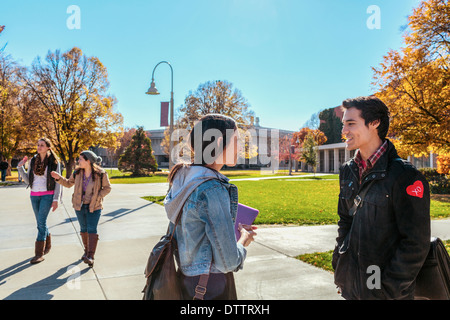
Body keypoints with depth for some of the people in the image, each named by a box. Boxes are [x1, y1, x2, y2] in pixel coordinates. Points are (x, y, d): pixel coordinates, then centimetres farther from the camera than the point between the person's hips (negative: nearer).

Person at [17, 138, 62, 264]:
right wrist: (20, 167, -4)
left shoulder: (54, 162, -5)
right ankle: (47, 245, 33)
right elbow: (28, 180, 9)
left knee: (41, 223, -11)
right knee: (40, 223, 13)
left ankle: (39, 254, -5)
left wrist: (56, 199, -10)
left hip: (47, 195, -5)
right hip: (34, 195, 5)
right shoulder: (33, 161, 8)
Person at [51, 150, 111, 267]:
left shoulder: (100, 174, -14)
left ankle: (90, 256, -12)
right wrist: (59, 178, -4)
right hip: (80, 205, 4)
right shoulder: (78, 172, -3)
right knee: (84, 229, 14)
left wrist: (97, 198, -15)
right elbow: (68, 183, 11)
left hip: (94, 206, -4)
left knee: (92, 229, -10)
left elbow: (107, 187, -5)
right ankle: (87, 250, 30)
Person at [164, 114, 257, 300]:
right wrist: (244, 240, -4)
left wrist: (235, 230, 10)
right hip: (212, 289, -8)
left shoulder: (182, 179, 0)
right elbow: (228, 262, -23)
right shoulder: (212, 190, -26)